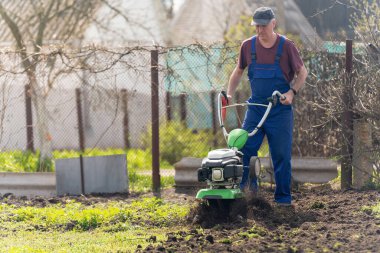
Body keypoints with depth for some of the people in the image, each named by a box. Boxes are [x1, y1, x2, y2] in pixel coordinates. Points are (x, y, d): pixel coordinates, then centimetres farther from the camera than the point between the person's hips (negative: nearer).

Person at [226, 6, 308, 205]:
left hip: (280, 109, -3)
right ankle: (247, 188, 6)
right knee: (245, 149, -6)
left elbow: (302, 73, 1)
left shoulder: (286, 46, -7)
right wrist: (229, 94, 6)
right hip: (255, 107, 3)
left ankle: (283, 197, 7)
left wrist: (292, 92, -14)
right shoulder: (248, 46, 2)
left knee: (281, 155, -1)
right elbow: (238, 71, 17)